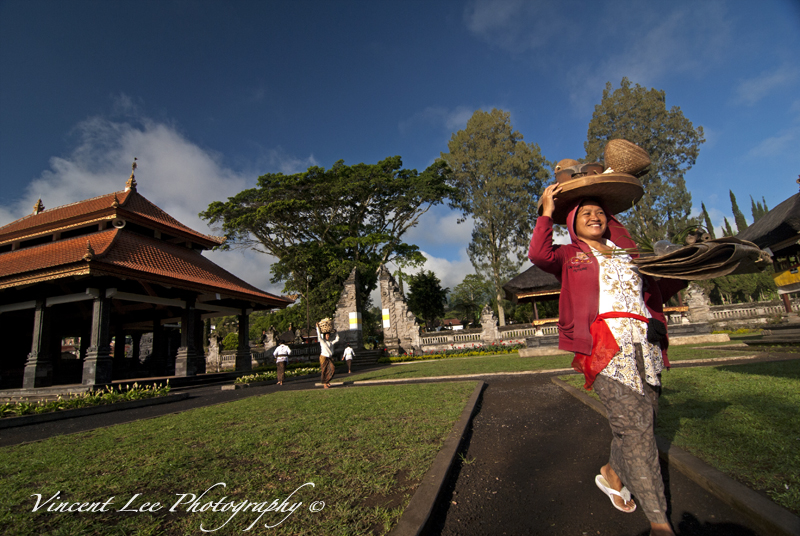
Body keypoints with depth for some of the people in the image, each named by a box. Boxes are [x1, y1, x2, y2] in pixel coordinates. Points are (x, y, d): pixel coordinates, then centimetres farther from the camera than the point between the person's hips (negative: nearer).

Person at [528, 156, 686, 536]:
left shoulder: (626, 253, 24)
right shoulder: (569, 256, 8)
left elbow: (656, 293, 27)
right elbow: (538, 254, -13)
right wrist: (548, 211, -7)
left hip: (644, 344, 6)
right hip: (605, 345, -6)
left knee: (643, 421, 9)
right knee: (634, 426, -9)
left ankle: (612, 473, 34)